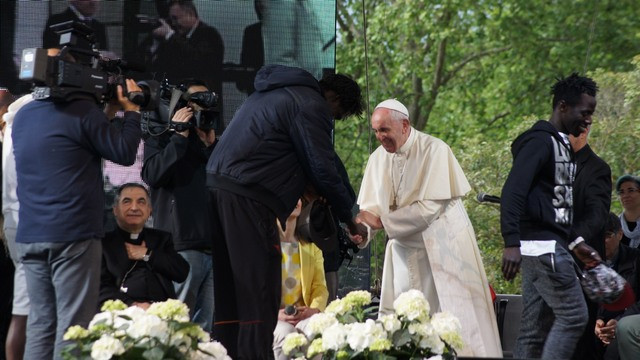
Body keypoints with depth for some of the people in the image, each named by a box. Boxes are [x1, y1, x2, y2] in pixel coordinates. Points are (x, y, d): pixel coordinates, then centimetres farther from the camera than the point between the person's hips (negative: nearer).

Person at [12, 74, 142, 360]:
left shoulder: (22, 116, 13)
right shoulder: (82, 111, -10)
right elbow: (124, 154, -3)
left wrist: (107, 112, 21)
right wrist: (132, 111, 9)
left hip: (29, 236, 7)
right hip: (73, 234, -7)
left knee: (40, 324, 8)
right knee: (73, 325, -5)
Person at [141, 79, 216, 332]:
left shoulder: (212, 144, 24)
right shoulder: (161, 139, 12)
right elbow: (152, 175, -8)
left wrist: (210, 145, 2)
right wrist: (180, 136, -4)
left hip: (214, 245, 5)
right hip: (181, 246, -5)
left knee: (209, 328, -1)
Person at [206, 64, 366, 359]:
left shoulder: (273, 93, 27)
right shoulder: (309, 102, -3)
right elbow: (322, 168, -5)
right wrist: (349, 218, 6)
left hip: (216, 186, 9)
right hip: (245, 198, -9)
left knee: (227, 297, 10)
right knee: (258, 298, -8)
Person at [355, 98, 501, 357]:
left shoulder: (434, 150, -15)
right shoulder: (378, 158, 3)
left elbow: (431, 206, -21)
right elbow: (371, 208, 2)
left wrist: (382, 220, -21)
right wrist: (362, 225, -21)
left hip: (443, 249, -5)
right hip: (404, 252, 5)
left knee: (452, 320, -4)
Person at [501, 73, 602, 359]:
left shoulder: (561, 145, 21)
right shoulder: (539, 141, -10)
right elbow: (513, 191, -20)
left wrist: (575, 243, 19)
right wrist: (512, 243, -29)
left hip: (551, 246, 10)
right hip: (542, 245, -10)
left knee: (536, 329, 6)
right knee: (573, 315, -13)